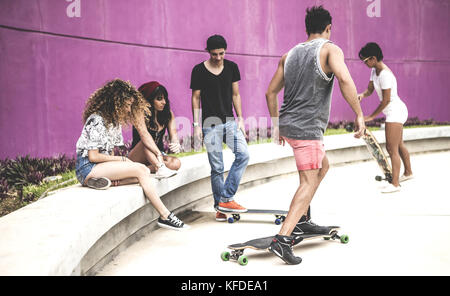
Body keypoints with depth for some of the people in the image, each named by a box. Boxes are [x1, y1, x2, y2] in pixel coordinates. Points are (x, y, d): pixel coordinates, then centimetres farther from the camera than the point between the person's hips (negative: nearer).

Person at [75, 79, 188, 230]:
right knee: (140, 171, -21)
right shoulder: (96, 120, -15)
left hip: (104, 166, 9)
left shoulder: (114, 120, 13)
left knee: (145, 171, -12)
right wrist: (121, 159, -9)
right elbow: (93, 157, -18)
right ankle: (165, 216, -20)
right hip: (87, 168, -9)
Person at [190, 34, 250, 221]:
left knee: (243, 155, -16)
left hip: (229, 121, 3)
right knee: (217, 168, -1)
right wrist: (196, 124, -3)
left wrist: (240, 119, 7)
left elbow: (235, 95, 12)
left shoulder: (232, 67, 8)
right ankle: (219, 208, 12)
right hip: (210, 123, -3)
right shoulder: (199, 71, -1)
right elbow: (195, 98, 2)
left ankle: (225, 199, -8)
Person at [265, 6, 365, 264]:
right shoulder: (330, 49, -5)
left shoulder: (290, 54, 14)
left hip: (288, 124, 8)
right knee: (309, 183, -8)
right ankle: (283, 239, -19)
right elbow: (345, 80, -24)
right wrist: (359, 114, -18)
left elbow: (271, 92, 16)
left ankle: (302, 220, 25)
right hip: (307, 128, -8)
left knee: (323, 166, 25)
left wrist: (276, 124, 24)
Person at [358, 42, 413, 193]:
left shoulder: (385, 74, -24)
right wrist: (362, 95, -12)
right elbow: (370, 89, 11)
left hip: (395, 111, -10)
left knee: (392, 148, -10)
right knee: (399, 145, 23)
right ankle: (408, 172, 41)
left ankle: (395, 183, -5)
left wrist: (371, 116, -16)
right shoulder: (374, 71, 6)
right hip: (395, 112, 10)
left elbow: (386, 100, -23)